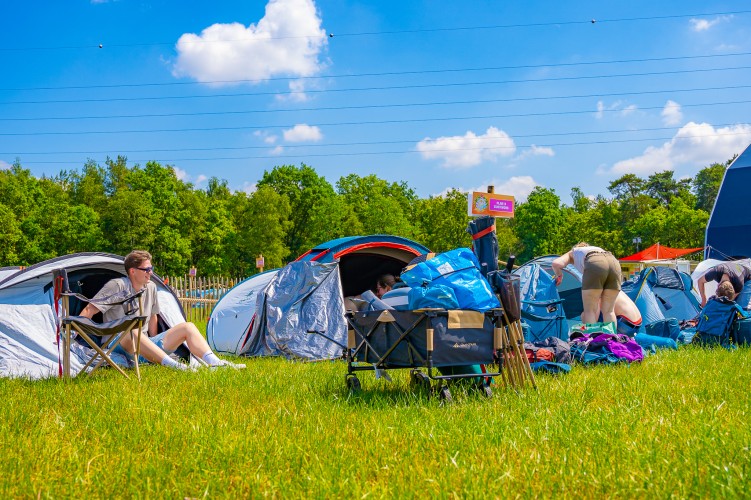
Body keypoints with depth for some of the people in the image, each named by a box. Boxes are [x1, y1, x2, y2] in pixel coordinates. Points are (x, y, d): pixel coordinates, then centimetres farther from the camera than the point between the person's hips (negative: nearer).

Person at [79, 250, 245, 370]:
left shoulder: (151, 287, 9)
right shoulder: (117, 286, -12)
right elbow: (89, 311, -15)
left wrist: (153, 342, 15)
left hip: (144, 343, 7)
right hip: (118, 344, -6)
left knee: (187, 327, -9)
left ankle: (215, 363, -32)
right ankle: (173, 365, -58)